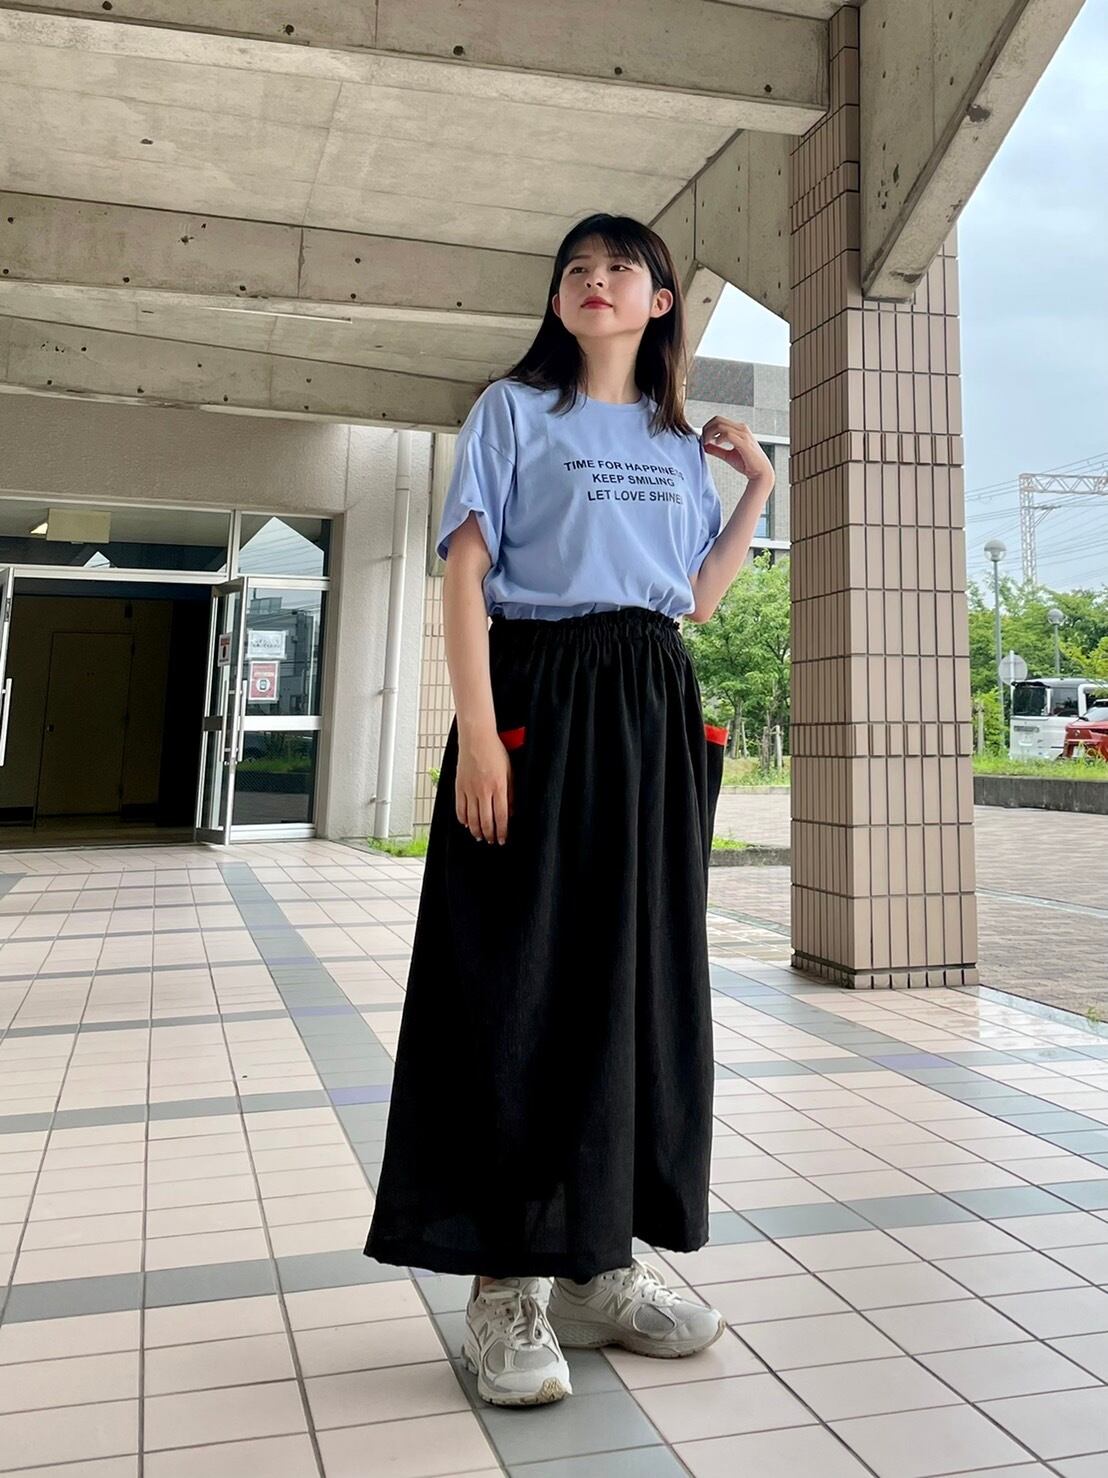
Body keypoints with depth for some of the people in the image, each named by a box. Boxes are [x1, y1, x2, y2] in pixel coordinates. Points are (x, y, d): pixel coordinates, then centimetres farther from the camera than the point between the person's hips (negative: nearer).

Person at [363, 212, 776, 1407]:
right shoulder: (513, 411, 7)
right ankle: (504, 1288, 5)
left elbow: (696, 599, 18)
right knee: (519, 976, -6)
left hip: (655, 713, 5)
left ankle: (603, 1267, 17)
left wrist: (757, 490, 15)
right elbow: (464, 570, -5)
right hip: (538, 699, -5)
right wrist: (477, 730, -16)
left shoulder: (680, 445, 20)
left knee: (639, 975, 4)